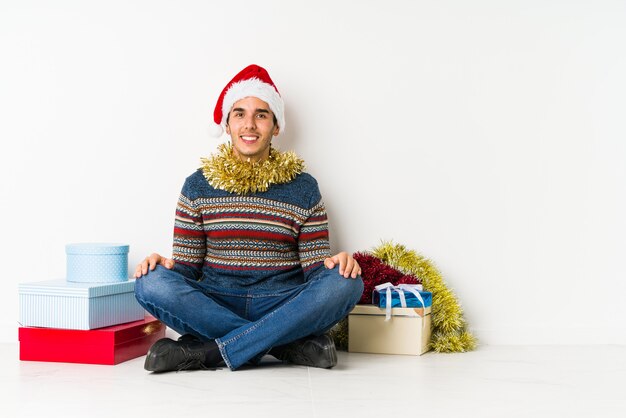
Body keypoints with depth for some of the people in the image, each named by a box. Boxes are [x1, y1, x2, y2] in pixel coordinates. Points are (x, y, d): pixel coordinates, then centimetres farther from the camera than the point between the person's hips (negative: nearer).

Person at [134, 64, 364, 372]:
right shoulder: (198, 186, 9)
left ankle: (205, 352, -27)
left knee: (346, 283, -28)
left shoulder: (304, 188, 8)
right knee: (151, 283, -28)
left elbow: (316, 269, 5)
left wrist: (336, 264, -18)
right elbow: (186, 267, 7)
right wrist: (164, 264, -15)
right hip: (214, 304, 0)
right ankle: (290, 344, -24)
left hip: (283, 306, 0)